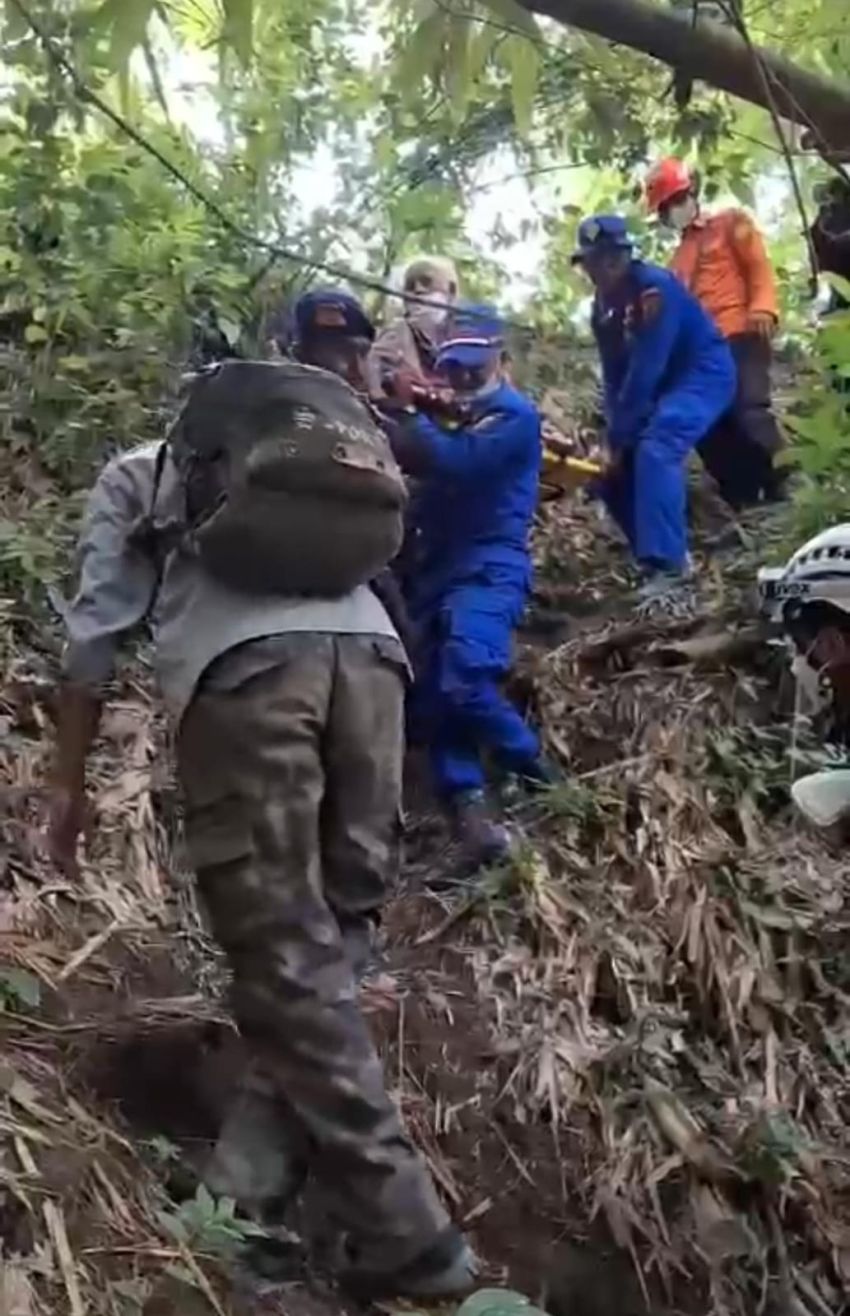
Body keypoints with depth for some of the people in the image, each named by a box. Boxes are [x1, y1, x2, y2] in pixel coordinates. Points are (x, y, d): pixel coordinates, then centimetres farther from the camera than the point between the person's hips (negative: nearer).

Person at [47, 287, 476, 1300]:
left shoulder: (132, 472, 27)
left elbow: (96, 625, 20)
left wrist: (69, 779, 22)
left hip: (240, 669, -3)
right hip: (368, 649, 4)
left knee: (286, 951, -3)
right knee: (335, 916, 14)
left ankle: (398, 1229, -4)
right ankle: (265, 1151, 11)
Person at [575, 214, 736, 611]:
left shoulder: (655, 286, -21)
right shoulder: (602, 309, 5)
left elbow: (647, 368, -26)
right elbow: (614, 377, 5)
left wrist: (619, 436, -23)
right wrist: (615, 437, -7)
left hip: (704, 373, -9)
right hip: (663, 385, 9)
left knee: (655, 450, -32)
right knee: (615, 474, 1)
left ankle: (666, 567, -36)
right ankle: (670, 557, 15)